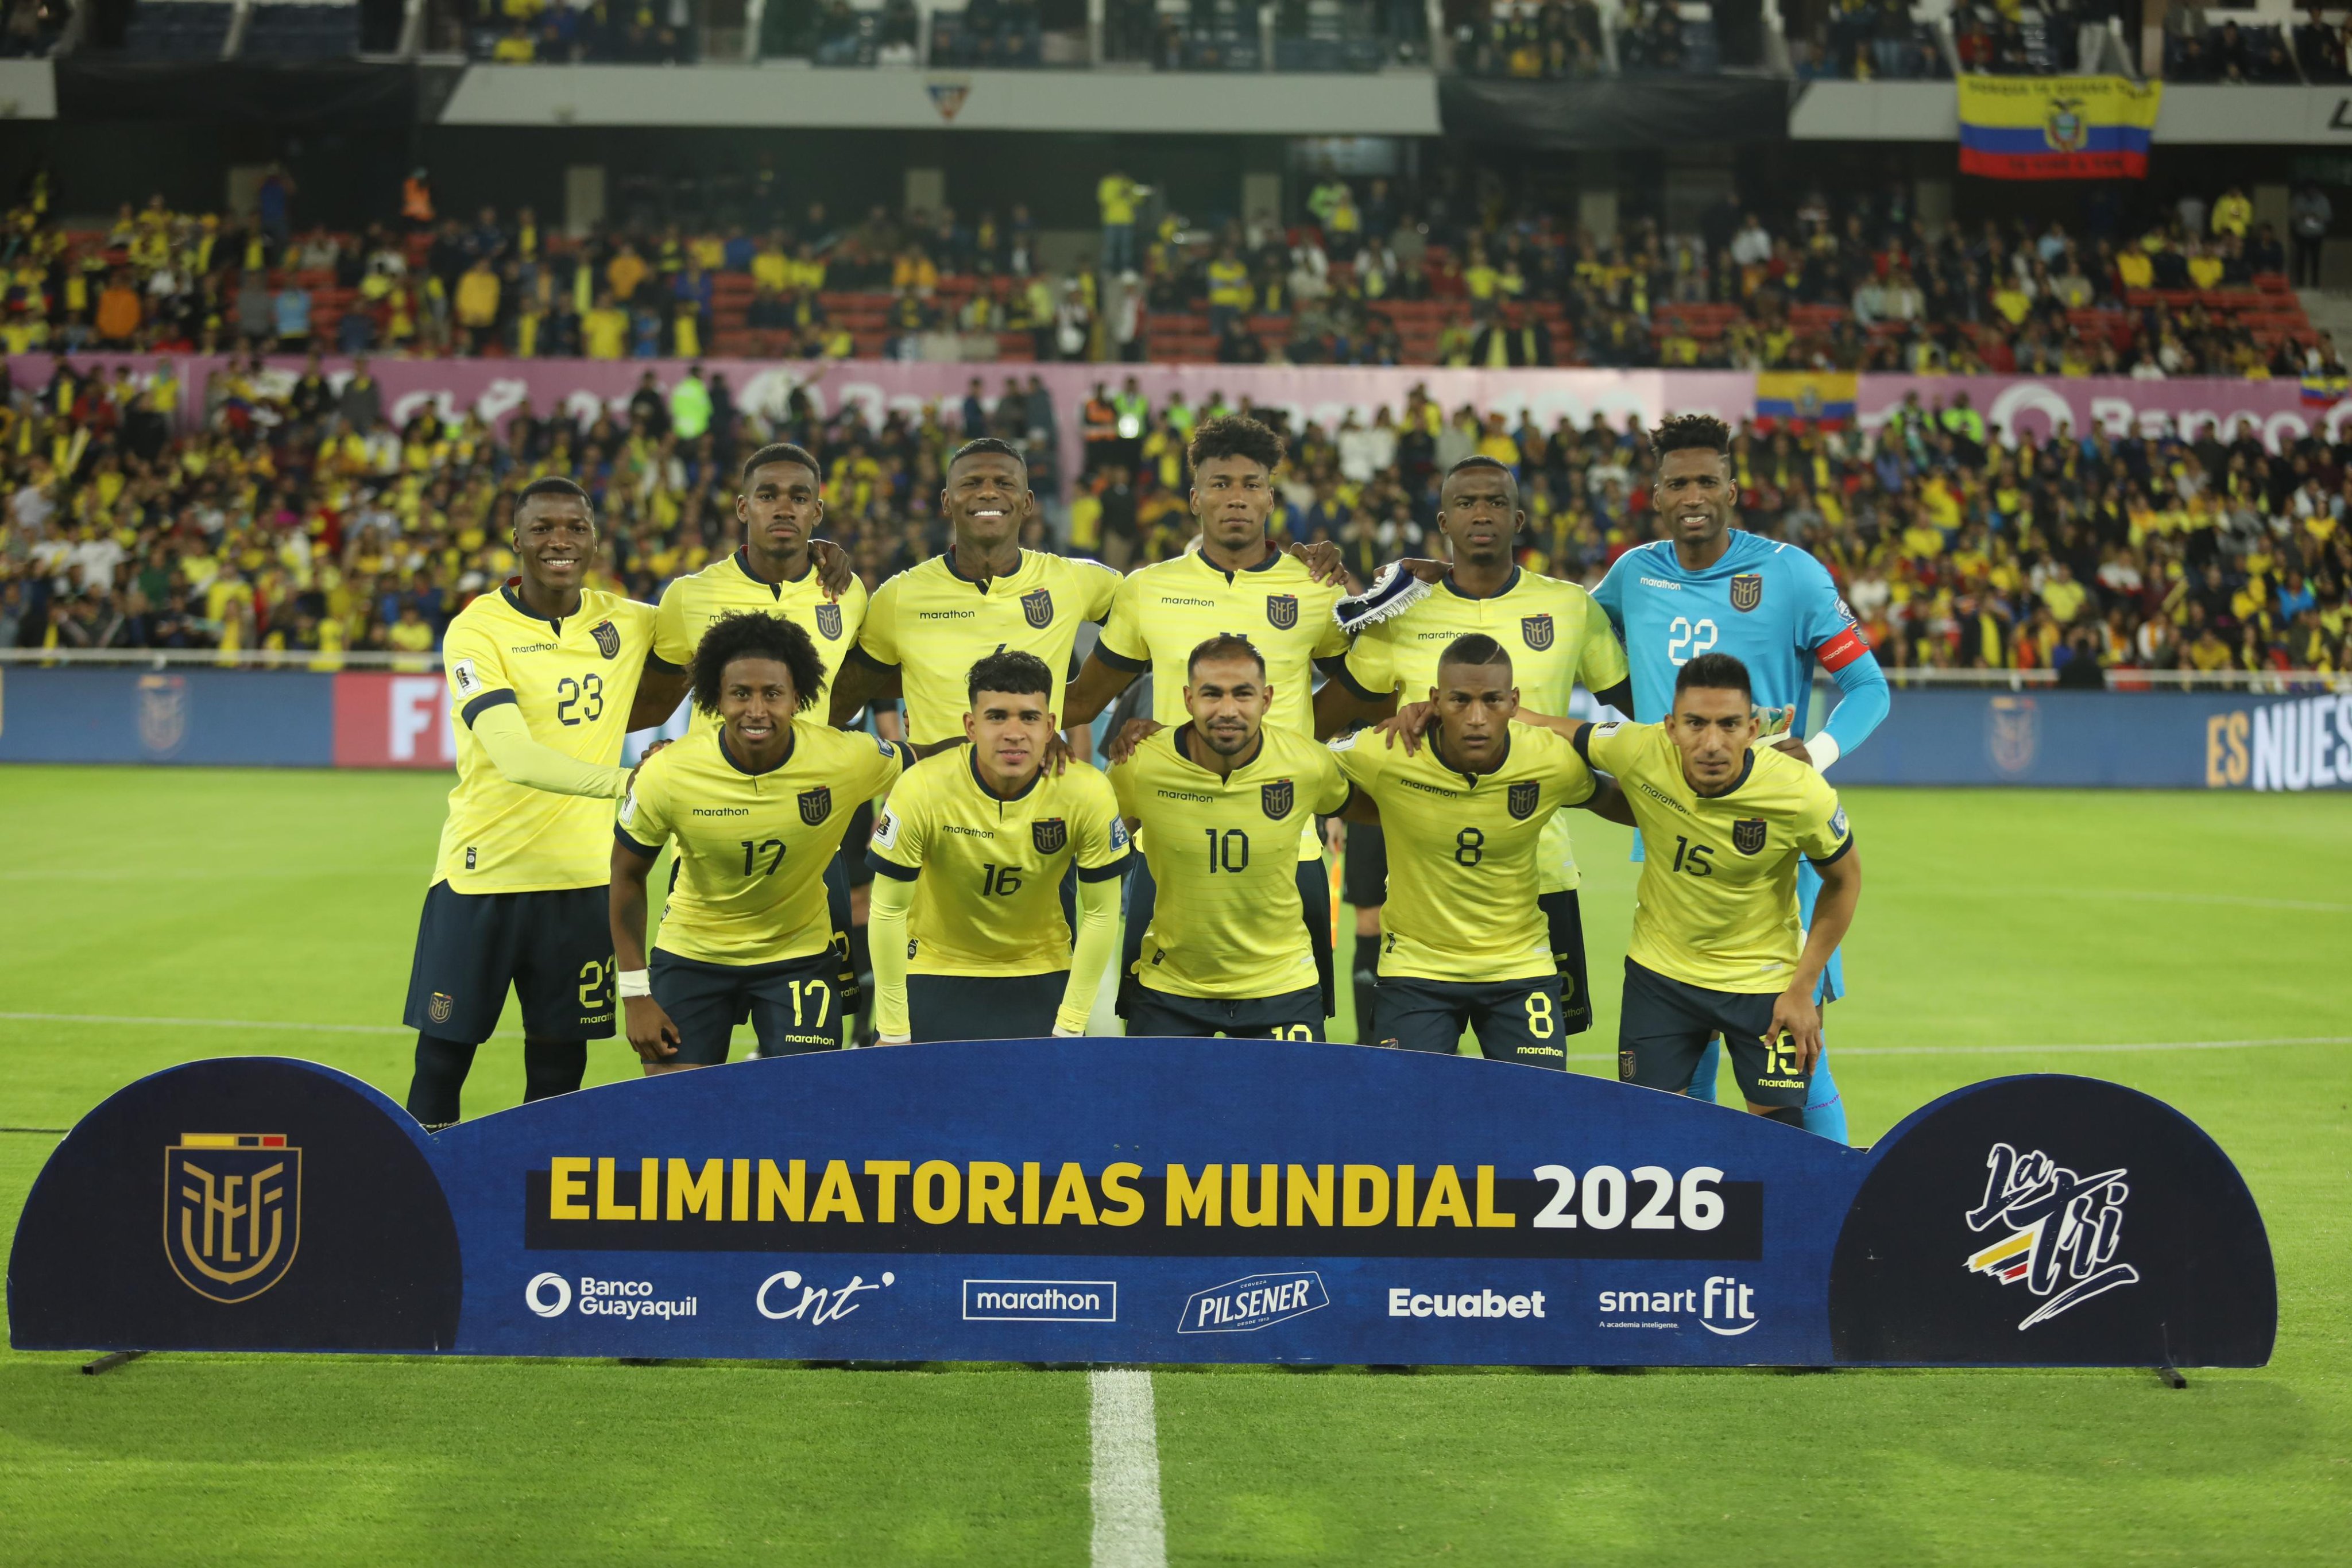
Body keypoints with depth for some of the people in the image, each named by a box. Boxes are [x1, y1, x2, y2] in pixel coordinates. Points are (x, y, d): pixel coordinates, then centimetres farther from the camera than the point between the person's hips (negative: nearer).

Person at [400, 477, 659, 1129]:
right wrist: (623, 780, -33)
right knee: (441, 1063, 1)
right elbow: (515, 758, -20)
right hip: (482, 873, -3)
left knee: (558, 1070, 7)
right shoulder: (477, 630, -8)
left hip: (582, 877, 3)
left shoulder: (627, 621, 5)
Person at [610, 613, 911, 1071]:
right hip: (691, 953, 0)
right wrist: (635, 996, -7)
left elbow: (916, 764, 0)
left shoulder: (849, 761, -22)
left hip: (800, 953, 0)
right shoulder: (667, 774, -21)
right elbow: (627, 876, -6)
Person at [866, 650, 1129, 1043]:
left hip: (1041, 974, 1)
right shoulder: (922, 789, -23)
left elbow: (1100, 914, -8)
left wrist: (1069, 1028, -8)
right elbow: (889, 911, -14)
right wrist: (894, 1035, -12)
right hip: (934, 971, -1)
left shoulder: (1088, 794, -19)